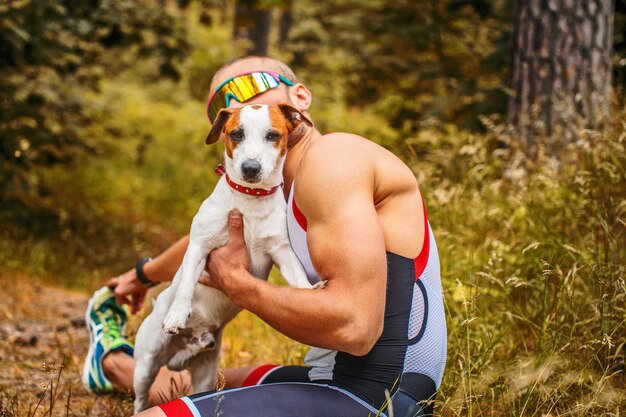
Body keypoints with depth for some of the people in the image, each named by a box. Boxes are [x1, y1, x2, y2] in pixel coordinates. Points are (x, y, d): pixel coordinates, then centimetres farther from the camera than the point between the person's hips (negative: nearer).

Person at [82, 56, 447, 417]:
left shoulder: (330, 156, -15)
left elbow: (353, 325, -25)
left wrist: (236, 284, -11)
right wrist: (145, 273, 54)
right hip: (338, 378, 10)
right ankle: (113, 362, 62)